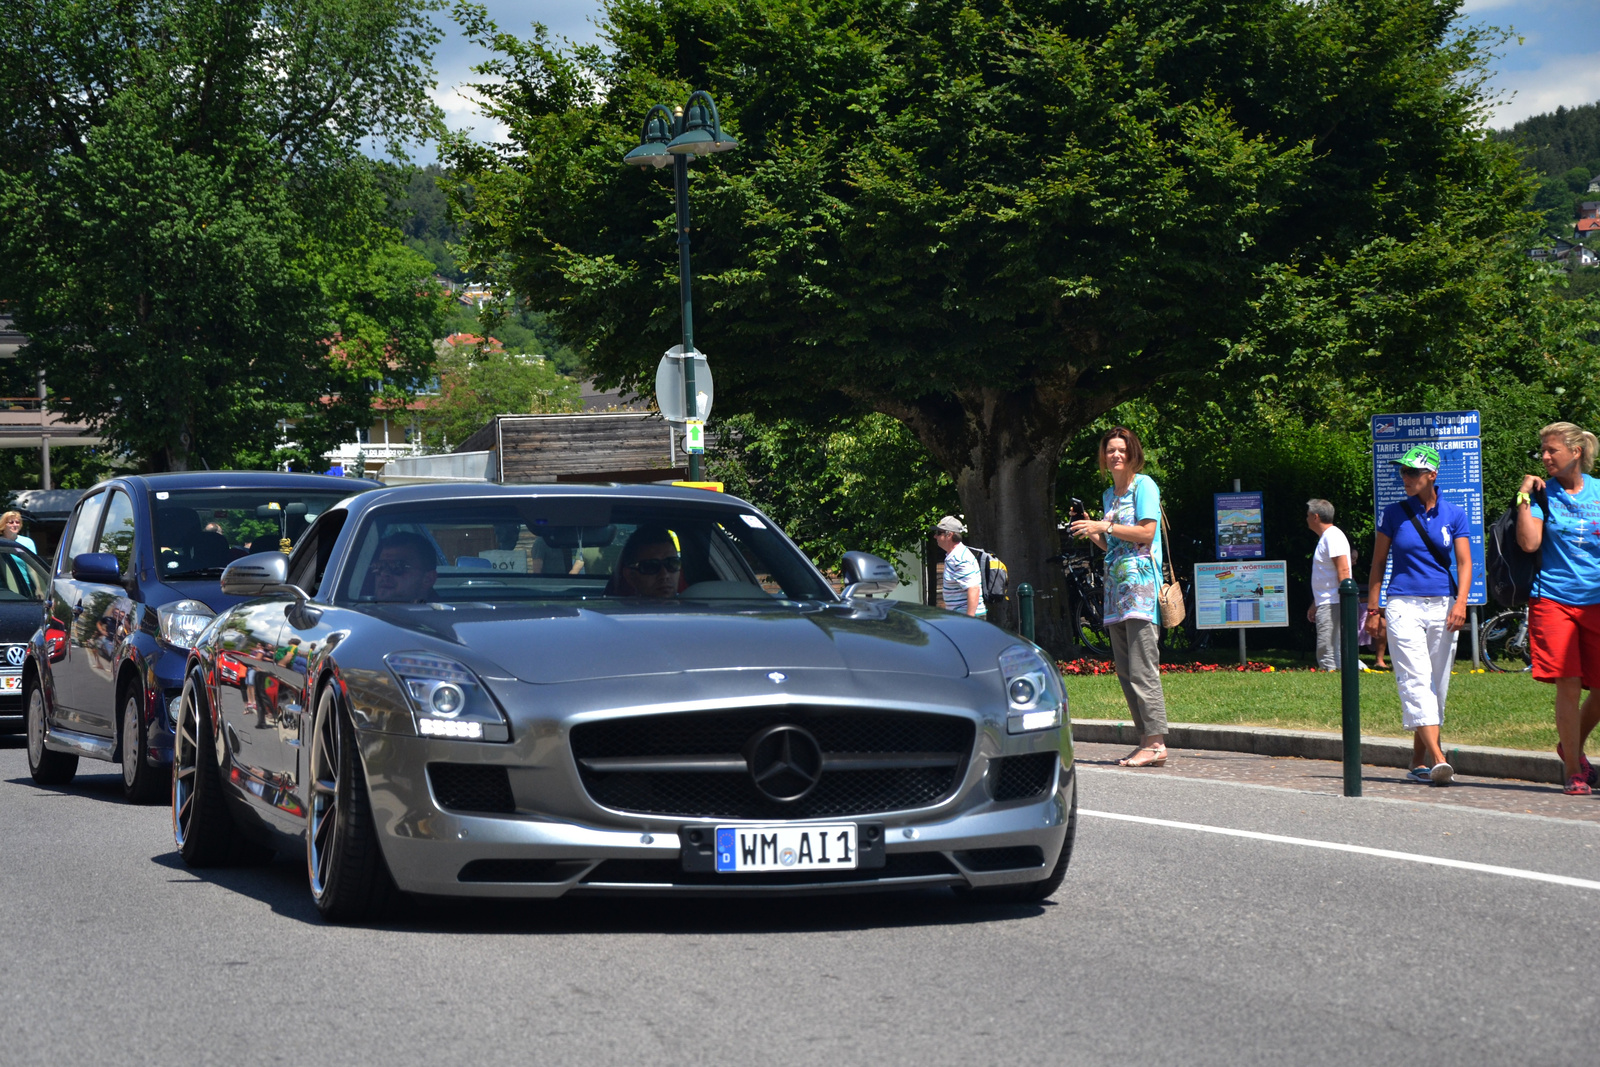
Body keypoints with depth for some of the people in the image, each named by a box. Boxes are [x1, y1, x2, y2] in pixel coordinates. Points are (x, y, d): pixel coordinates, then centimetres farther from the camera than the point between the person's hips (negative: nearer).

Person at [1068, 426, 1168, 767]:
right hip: (1116, 585, 9)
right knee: (1125, 671, 4)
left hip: (1141, 583, -9)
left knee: (1142, 668, -14)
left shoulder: (1144, 485, -2)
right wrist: (1093, 532, 9)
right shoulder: (1109, 495, 22)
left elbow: (1146, 533, -11)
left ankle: (1156, 743, -16)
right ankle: (1147, 741, 5)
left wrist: (1105, 527, -10)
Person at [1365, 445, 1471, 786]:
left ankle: (1419, 762, 15)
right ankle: (1438, 759, -26)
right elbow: (1378, 562, 9)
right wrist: (1373, 610, 4)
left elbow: (1464, 562, -1)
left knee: (1437, 686, 5)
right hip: (1403, 605, -2)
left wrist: (1460, 602, -17)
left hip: (1443, 605, 2)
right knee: (1416, 681, -16)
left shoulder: (1454, 515, 6)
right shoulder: (1394, 513, 5)